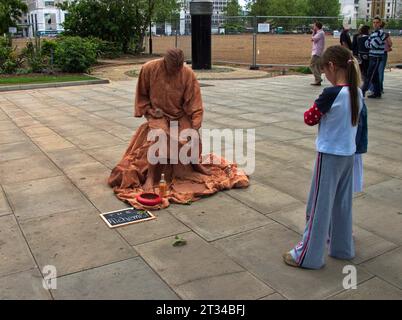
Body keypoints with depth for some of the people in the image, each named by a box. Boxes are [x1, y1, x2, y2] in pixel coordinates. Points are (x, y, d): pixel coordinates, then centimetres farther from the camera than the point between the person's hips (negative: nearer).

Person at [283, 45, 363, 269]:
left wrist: (316, 107, 6)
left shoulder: (331, 94, -21)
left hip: (330, 156, -7)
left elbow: (310, 119, -12)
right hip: (349, 154, 7)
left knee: (320, 205, 2)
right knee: (343, 203, 19)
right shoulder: (357, 93, 1)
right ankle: (343, 247, 34)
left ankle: (309, 255, 13)